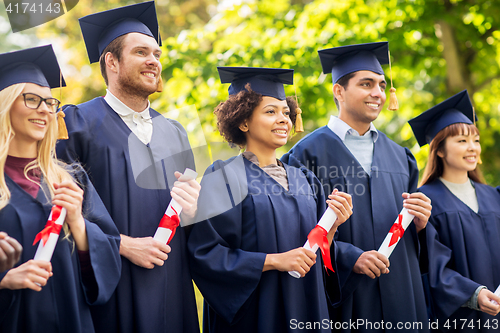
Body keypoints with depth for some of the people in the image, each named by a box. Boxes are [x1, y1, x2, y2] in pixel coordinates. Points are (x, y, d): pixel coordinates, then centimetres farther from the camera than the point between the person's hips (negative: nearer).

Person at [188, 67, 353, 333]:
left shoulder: (304, 180, 10)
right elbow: (204, 253, -15)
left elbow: (316, 259, 11)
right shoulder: (225, 178, -7)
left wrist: (332, 226, -7)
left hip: (306, 310, 5)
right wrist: (274, 260, -19)